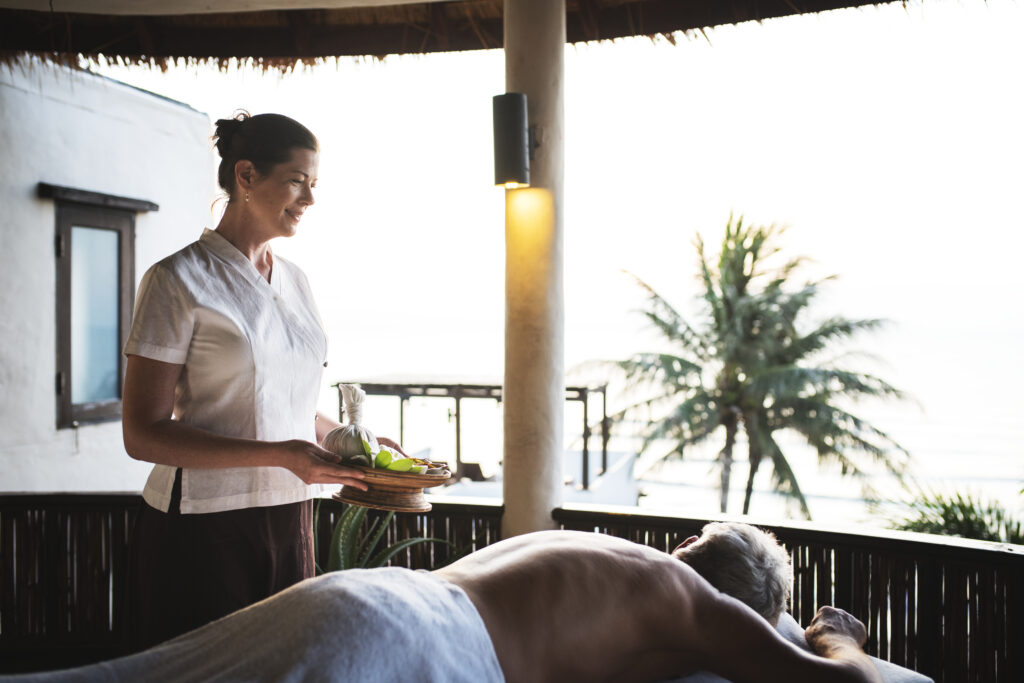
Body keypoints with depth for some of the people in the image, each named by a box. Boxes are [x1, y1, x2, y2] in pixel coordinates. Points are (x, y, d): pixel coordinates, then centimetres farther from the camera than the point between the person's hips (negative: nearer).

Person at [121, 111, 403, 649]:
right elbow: (143, 434, -14)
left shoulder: (295, 282, 11)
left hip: (290, 521, 6)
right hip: (203, 528, -6)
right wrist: (279, 455, -23)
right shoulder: (179, 280, -9)